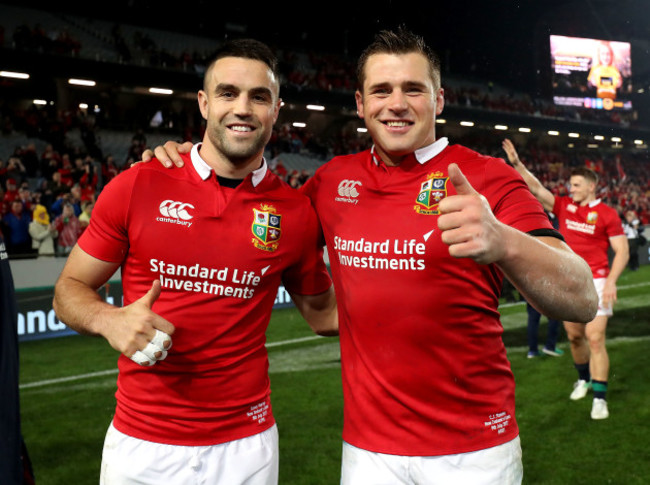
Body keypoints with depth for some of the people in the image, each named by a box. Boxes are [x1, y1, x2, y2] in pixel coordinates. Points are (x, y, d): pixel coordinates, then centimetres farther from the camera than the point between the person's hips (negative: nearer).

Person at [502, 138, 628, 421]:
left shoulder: (607, 214, -5)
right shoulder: (564, 206, 6)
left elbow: (622, 251, -5)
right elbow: (536, 188, -1)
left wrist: (611, 281, -17)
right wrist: (516, 163, -13)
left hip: (595, 281, -4)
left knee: (595, 338, -10)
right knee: (574, 336, 14)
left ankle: (599, 398, -4)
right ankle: (584, 378, 38)